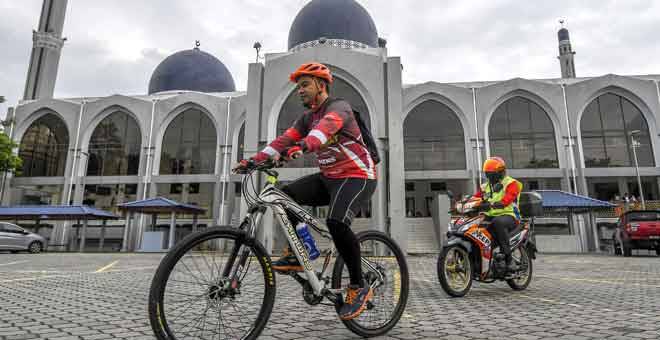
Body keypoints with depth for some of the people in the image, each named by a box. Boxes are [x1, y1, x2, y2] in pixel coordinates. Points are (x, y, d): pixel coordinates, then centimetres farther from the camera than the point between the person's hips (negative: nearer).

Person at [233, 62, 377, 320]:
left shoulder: (339, 107, -12)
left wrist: (304, 146, -55)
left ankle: (359, 287, -12)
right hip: (328, 178, 8)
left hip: (357, 177, -8)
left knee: (336, 222, -30)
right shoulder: (307, 117, 12)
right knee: (286, 195, -7)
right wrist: (254, 159, -13)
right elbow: (284, 140, 0)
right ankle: (296, 255, 5)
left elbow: (325, 128, -36)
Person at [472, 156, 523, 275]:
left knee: (498, 222, -40)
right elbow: (475, 197, 9)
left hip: (508, 216, -6)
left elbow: (507, 200, -20)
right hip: (489, 217, 6)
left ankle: (509, 258, -34)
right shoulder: (485, 186, 21)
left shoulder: (511, 183, -1)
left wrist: (491, 204, -38)